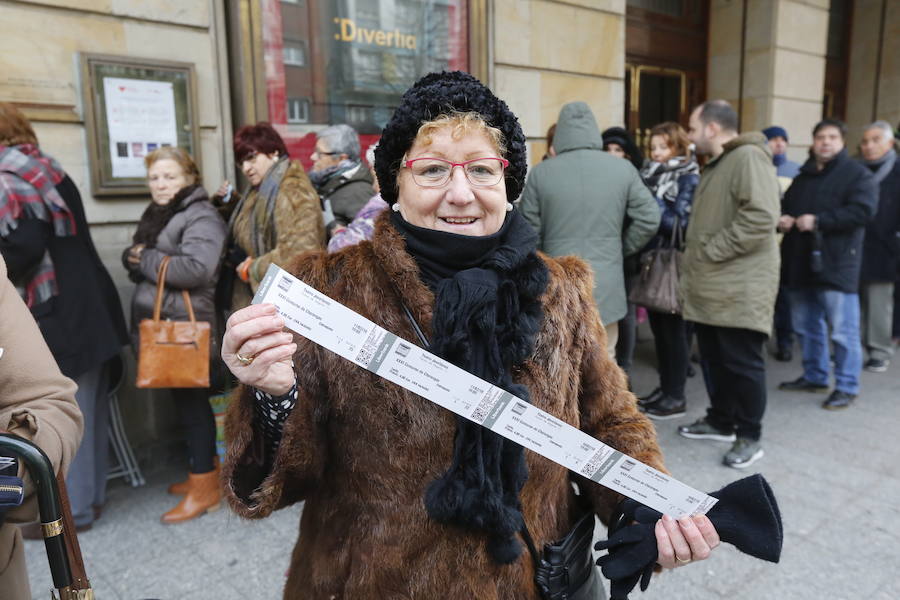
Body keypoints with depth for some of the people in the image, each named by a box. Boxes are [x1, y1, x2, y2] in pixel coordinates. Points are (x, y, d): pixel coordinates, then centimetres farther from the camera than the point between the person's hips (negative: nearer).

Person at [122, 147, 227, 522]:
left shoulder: (201, 217, -12)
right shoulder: (155, 215, 17)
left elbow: (195, 268, -26)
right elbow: (134, 260, 20)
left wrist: (146, 259, -14)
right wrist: (132, 258, -3)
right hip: (162, 325, 9)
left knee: (193, 402, -2)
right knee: (183, 401, 15)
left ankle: (205, 487, 10)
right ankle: (201, 472, 29)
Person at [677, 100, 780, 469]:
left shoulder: (749, 158, -13)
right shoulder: (715, 165, 20)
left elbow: (761, 217, -25)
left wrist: (711, 250, -19)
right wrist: (694, 256, 14)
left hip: (739, 287, -10)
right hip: (710, 284, 10)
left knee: (742, 363, 1)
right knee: (714, 358, 17)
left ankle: (749, 436, 15)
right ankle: (721, 421, 32)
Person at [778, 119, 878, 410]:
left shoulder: (858, 174, -2)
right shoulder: (802, 176, 18)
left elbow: (863, 210, -16)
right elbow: (785, 206, 26)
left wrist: (818, 221, -22)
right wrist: (782, 219, 2)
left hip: (836, 264, -7)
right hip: (801, 263, 7)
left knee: (843, 330, -3)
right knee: (806, 326, 14)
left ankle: (847, 387, 6)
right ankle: (814, 376, 28)